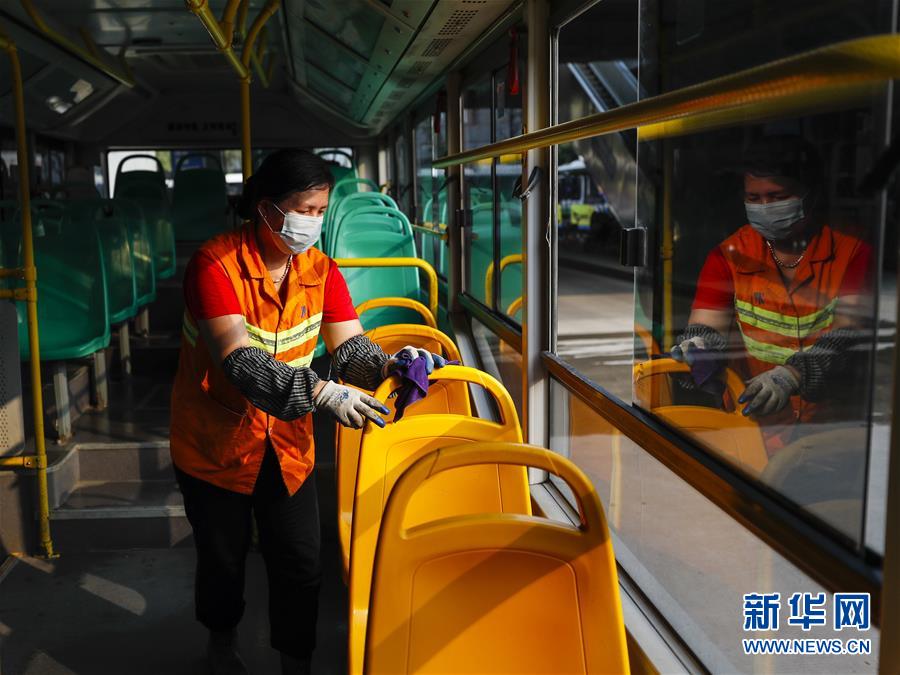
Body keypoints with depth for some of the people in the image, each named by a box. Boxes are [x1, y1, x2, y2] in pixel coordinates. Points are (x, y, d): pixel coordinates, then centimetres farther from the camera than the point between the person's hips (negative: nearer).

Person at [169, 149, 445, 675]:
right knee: (223, 559, 16)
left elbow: (351, 348, -11)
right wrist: (324, 394, -44)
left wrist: (390, 363, -33)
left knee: (300, 566, 5)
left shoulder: (321, 270, -5)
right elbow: (238, 362, -33)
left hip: (288, 443, 3)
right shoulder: (215, 265, -22)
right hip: (215, 443, -3)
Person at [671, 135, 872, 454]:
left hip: (831, 419, -1)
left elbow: (850, 334, -14)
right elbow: (705, 327, -6)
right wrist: (696, 346, -32)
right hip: (752, 419, 1)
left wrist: (791, 375, -32)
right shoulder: (729, 256, 3)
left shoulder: (852, 251, -1)